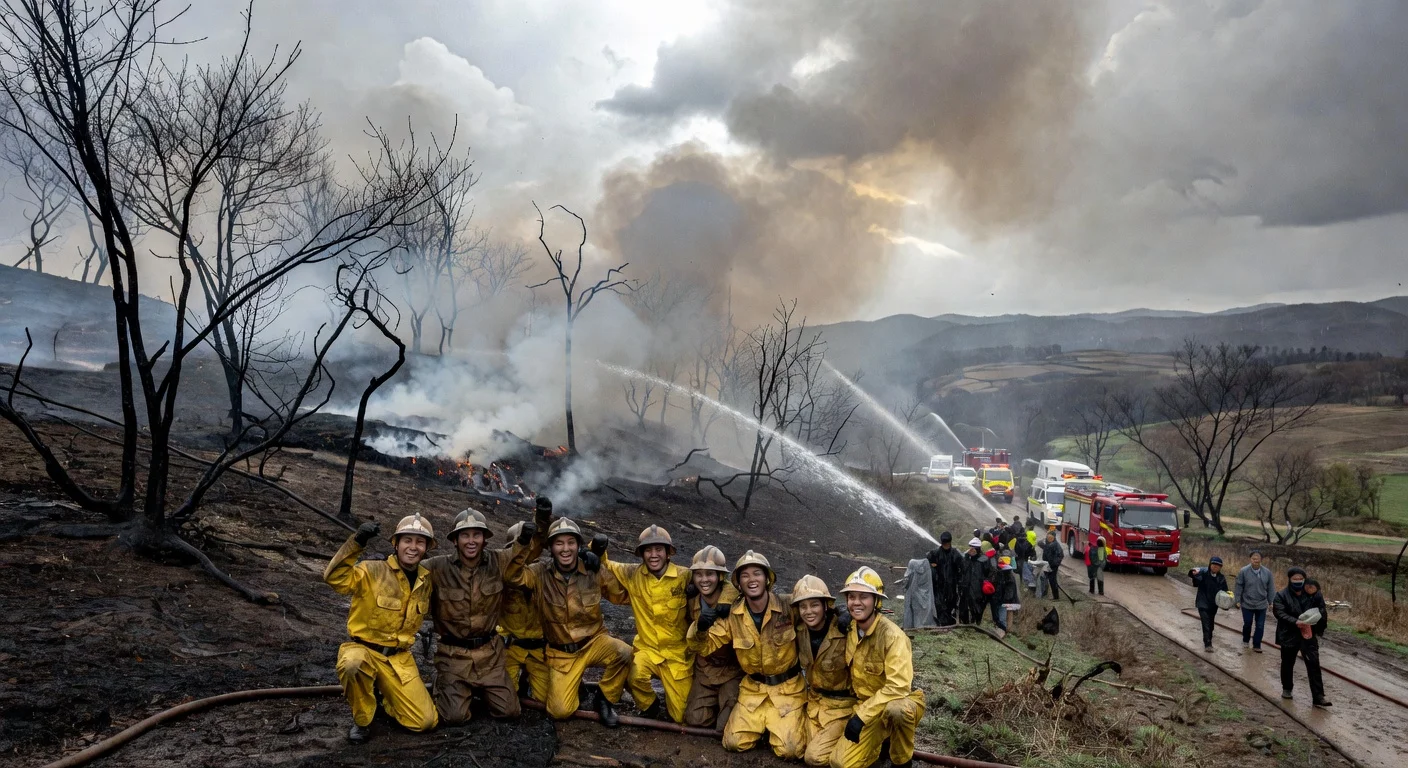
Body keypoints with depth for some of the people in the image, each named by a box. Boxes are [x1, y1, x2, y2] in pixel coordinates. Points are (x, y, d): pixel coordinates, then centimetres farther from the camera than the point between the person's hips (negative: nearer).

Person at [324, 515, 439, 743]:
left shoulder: (426, 580, 5)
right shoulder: (372, 571, -13)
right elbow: (335, 578, -30)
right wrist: (357, 542, -36)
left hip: (399, 659, 4)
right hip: (363, 650, -4)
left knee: (425, 721, -7)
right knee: (352, 666, -41)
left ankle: (384, 696, 23)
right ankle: (362, 720, -11)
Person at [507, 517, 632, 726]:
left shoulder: (594, 571, -9)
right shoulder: (540, 574, -10)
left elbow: (624, 595, -4)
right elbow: (513, 576, -27)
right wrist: (524, 546, -35)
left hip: (593, 642, 0)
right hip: (560, 653, 0)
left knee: (624, 653, -33)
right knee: (559, 712, -13)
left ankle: (604, 698, -3)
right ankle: (573, 686, 25)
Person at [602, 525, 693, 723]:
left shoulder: (685, 577, -12)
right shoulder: (632, 575, -4)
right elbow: (604, 566, 4)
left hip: (678, 653, -1)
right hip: (646, 648, 1)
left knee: (681, 716, 0)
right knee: (634, 676, -33)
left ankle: (674, 691, 36)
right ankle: (649, 706, 1)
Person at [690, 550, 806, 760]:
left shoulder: (789, 608, -15)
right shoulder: (732, 616, -6)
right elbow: (704, 647, -4)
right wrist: (701, 627, -27)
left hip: (787, 688, -3)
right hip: (753, 689, 3)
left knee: (789, 750, -14)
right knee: (734, 743, -8)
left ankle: (797, 716, 19)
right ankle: (764, 723, 22)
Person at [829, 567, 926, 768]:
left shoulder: (892, 636, -25)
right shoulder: (850, 630, -5)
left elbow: (898, 687, -32)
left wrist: (861, 716, -30)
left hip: (900, 702, -5)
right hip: (866, 706, 5)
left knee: (896, 709, -41)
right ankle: (883, 738, 19)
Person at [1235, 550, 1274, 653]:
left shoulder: (1267, 572, -6)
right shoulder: (1243, 571, -13)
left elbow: (1270, 588, 3)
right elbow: (1239, 587, -6)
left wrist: (1270, 602, 5)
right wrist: (1238, 601, -4)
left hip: (1262, 605, 1)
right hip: (1247, 604, -1)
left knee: (1260, 626, 4)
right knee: (1247, 624, 13)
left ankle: (1256, 645, 17)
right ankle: (1245, 641, 37)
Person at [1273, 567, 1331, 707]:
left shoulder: (1314, 594, -1)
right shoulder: (1281, 596, -6)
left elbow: (1321, 610, 2)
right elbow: (1280, 613, -14)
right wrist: (1295, 622, -29)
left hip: (1309, 634, 0)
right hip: (1289, 635, 0)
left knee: (1313, 664, -6)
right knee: (1287, 663, 15)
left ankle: (1318, 697, -4)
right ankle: (1287, 689, 35)